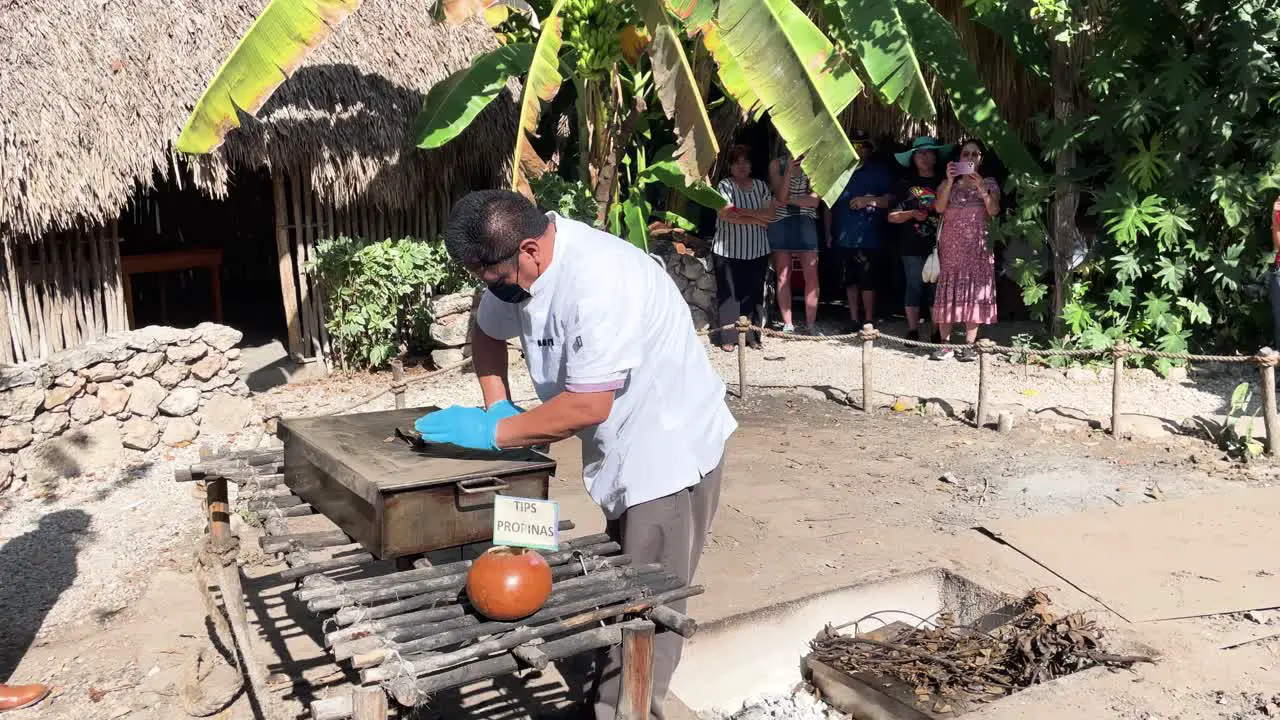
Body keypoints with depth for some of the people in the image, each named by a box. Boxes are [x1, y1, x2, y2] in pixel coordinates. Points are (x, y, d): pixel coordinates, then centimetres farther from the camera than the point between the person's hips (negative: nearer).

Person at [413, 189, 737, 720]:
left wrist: (494, 431, -23)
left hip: (671, 451, -9)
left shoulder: (598, 281, -32)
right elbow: (487, 332, 13)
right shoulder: (521, 260, -4)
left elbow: (587, 406, -33)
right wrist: (497, 406, -2)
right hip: (622, 451, 9)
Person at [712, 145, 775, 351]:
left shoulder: (760, 186, 12)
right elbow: (726, 214, -14)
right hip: (729, 250, -3)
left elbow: (770, 212, 0)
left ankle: (752, 336, 12)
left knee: (754, 293, 4)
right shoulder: (725, 185, -1)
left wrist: (741, 211, -11)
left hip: (757, 250, 3)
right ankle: (729, 338, 2)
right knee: (729, 293, -3)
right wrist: (756, 219, -10)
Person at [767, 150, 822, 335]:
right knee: (783, 276, 2)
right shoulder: (777, 164, 3)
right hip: (780, 223, 0)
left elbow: (815, 200, -5)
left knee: (811, 276, -4)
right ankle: (787, 325, 8)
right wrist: (789, 170, -17)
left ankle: (810, 325, 3)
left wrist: (789, 199, -14)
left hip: (805, 223, 0)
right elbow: (780, 196, -7)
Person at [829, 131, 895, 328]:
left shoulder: (879, 171, 4)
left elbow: (890, 199, -3)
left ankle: (869, 323, 1)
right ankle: (854, 320, 18)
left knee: (867, 281, -6)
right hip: (844, 237, 4)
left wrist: (868, 200, -17)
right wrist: (829, 232, 13)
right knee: (850, 280, 9)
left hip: (868, 237, -4)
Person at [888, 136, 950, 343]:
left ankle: (937, 334, 6)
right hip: (913, 246, 0)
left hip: (939, 244, 1)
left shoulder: (944, 183, 12)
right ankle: (912, 332, 7)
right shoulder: (906, 184, 10)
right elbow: (892, 216, 7)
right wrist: (911, 214, -9)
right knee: (914, 286, 1)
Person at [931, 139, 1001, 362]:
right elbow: (939, 208, -5)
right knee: (949, 291, -4)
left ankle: (969, 345, 0)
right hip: (951, 246, 1)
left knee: (974, 292, -3)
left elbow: (994, 211, -5)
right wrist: (950, 182, -14)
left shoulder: (989, 184, 10)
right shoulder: (947, 184, 12)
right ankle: (945, 343, -2)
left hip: (978, 246, 0)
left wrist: (982, 190, -19)